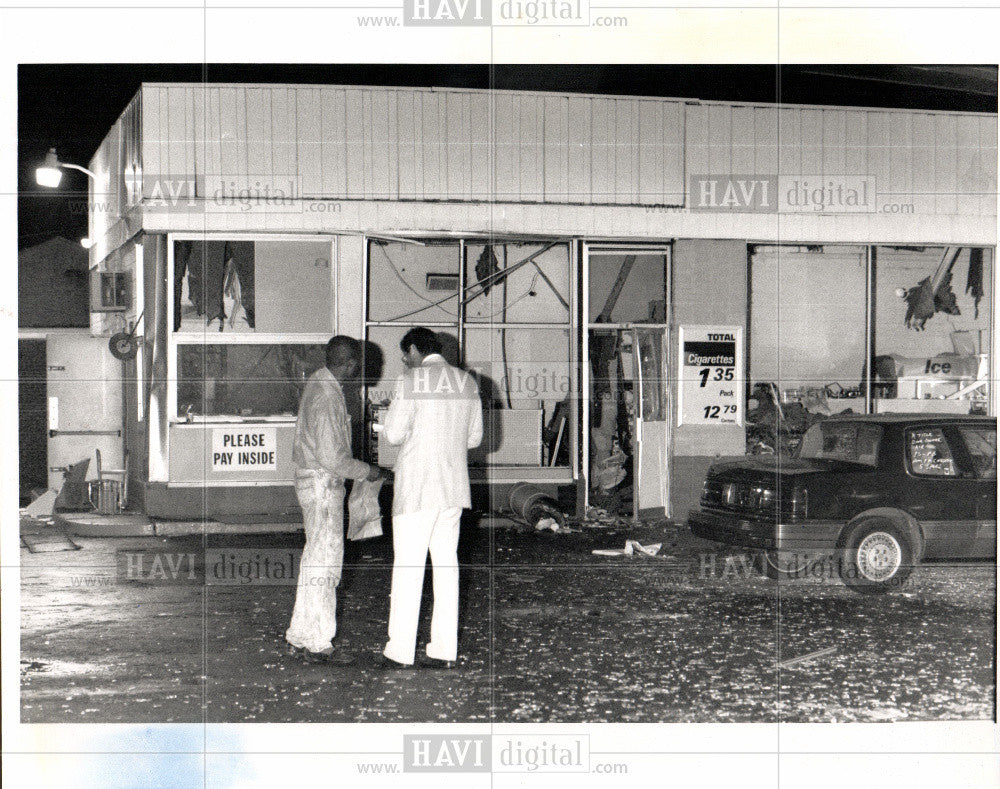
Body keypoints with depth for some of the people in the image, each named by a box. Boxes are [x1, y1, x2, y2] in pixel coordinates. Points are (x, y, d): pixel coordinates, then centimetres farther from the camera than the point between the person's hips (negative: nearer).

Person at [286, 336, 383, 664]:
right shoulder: (327, 398, -23)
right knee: (325, 562, -4)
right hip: (322, 485, -10)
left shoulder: (317, 382, 8)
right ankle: (318, 644, 3)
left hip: (310, 480, 10)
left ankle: (300, 635, 23)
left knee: (314, 559, 16)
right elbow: (332, 457, -24)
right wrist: (367, 471, -11)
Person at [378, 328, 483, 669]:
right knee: (446, 562, 8)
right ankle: (444, 649, 8)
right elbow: (475, 437, 12)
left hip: (416, 487, -5)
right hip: (454, 485, 5)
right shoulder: (467, 382, 9)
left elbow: (394, 434, -10)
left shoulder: (412, 381, -8)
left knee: (407, 564, -1)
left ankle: (399, 650, 1)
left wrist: (389, 424, 11)